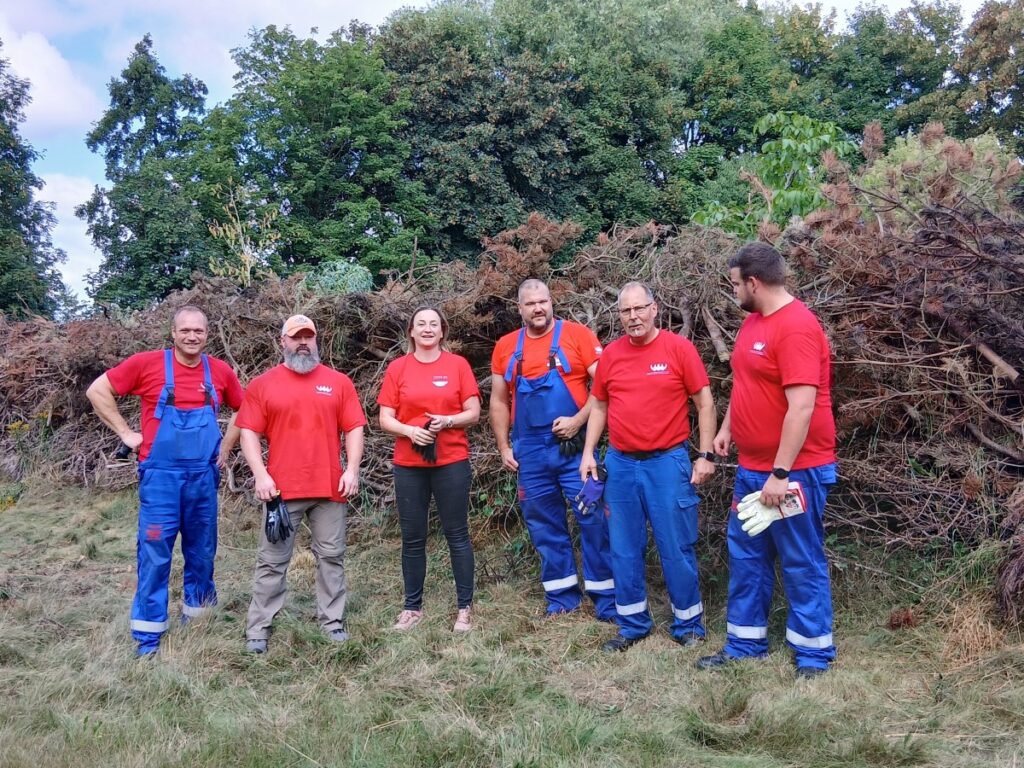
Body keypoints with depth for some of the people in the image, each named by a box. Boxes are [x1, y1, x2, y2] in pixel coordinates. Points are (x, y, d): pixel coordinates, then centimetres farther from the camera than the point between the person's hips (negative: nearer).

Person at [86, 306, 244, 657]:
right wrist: (126, 434, -5)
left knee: (202, 549, 13)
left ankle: (197, 615, 30)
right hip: (161, 475, -3)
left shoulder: (220, 371, 2)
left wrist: (226, 446, 9)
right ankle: (148, 635, 9)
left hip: (204, 475, 3)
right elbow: (97, 391, -1)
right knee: (155, 552, 0)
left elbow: (243, 409, 18)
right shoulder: (147, 363, -6)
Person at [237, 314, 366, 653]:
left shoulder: (339, 382, 7)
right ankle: (258, 628, 14)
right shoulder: (262, 384, 4)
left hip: (330, 487, 1)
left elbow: (354, 429, 5)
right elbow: (249, 433, 1)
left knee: (331, 557, 9)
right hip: (282, 488, -1)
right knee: (272, 561, 5)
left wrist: (352, 469, -5)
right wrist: (260, 475, -9)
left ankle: (333, 621, 20)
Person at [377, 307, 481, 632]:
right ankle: (412, 607, 22)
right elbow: (385, 419, 2)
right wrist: (410, 431, -17)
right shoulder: (397, 368, 3)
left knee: (457, 535, 4)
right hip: (408, 465, 2)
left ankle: (465, 608, 14)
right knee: (412, 538, 9)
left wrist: (446, 421, -17)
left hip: (452, 462, -1)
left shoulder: (458, 364, 1)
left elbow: (473, 413, 0)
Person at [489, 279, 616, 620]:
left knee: (593, 519, -1)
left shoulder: (577, 335, -2)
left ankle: (607, 599, 11)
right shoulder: (506, 347, 9)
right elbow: (499, 401, 15)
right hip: (530, 451, 4)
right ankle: (561, 599, 24)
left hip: (574, 446, -3)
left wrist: (578, 420, -16)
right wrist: (504, 447, 9)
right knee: (545, 526, 11)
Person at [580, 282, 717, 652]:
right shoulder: (610, 354, 5)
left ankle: (688, 623, 21)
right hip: (620, 464, 4)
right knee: (624, 550, 11)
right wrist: (588, 453, 7)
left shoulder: (679, 348, -5)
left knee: (677, 548, 3)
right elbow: (599, 406, 14)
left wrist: (706, 455, -7)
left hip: (668, 462, -4)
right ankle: (633, 623, 25)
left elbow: (704, 403, -3)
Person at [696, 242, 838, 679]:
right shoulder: (754, 320, 9)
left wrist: (780, 473, -24)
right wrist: (727, 427, 17)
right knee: (746, 557, 15)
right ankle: (745, 643, 29)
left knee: (801, 564, 4)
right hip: (751, 468, 9)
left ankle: (813, 655, 19)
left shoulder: (797, 328, -20)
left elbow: (802, 407, -25)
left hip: (793, 472, -9)